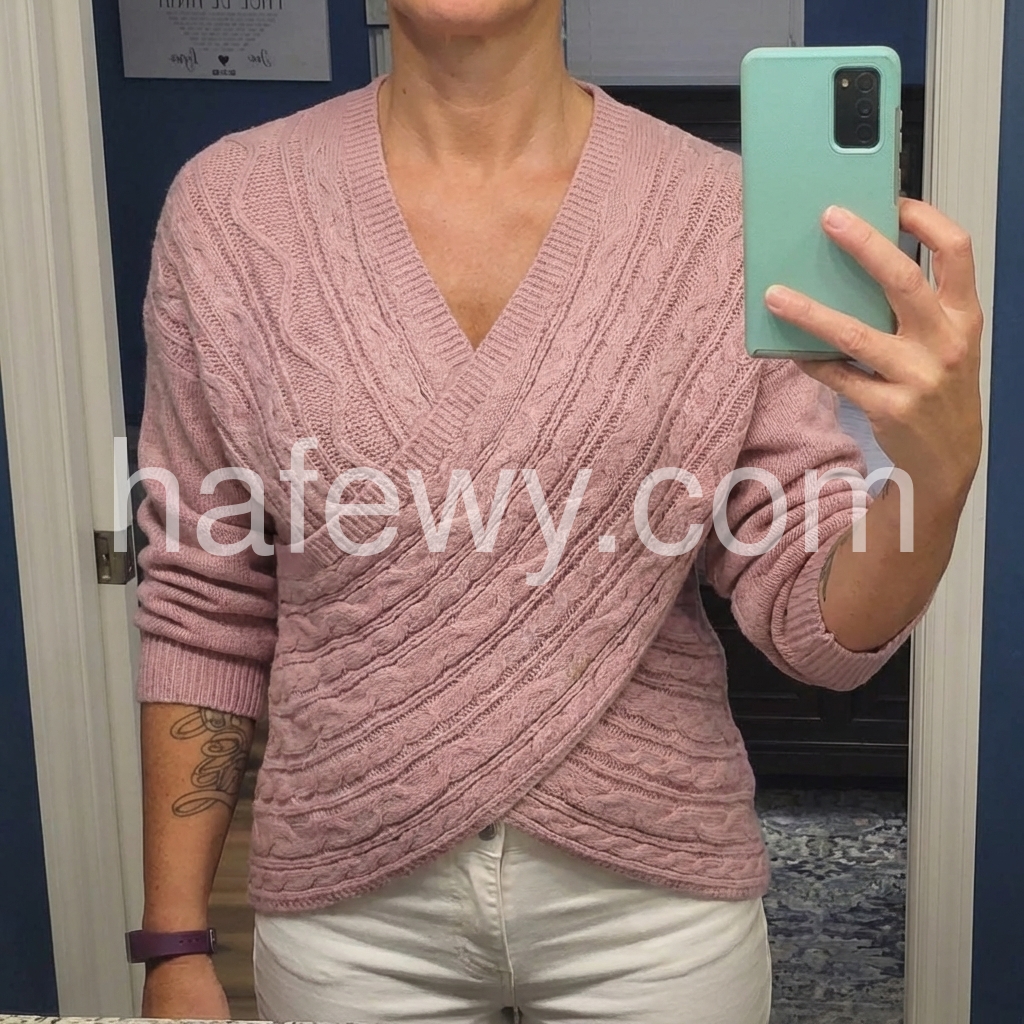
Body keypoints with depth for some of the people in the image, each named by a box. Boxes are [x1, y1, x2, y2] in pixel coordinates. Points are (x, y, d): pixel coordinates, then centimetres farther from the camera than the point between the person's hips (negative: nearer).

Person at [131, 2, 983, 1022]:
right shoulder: (225, 207, -7)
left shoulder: (724, 215, -9)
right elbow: (204, 604, -1)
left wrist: (939, 475, -28)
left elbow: (814, 623, -8)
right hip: (350, 913, 1)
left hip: (654, 899, 0)